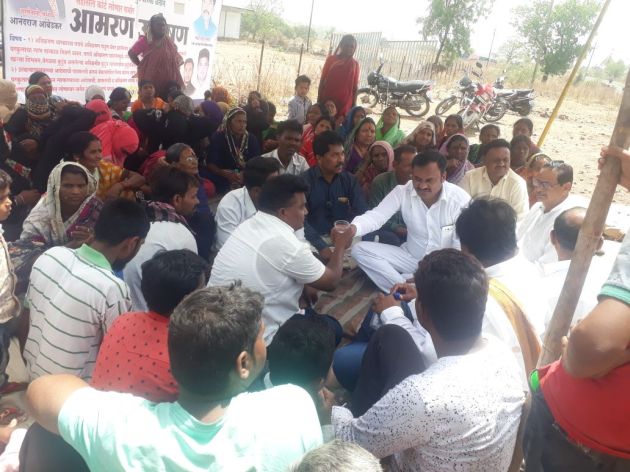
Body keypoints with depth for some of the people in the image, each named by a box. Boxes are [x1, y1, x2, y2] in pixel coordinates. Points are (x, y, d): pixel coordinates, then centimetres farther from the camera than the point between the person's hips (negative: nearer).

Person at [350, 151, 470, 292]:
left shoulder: (461, 199, -17)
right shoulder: (402, 191, -11)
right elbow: (376, 215, -20)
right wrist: (353, 228, -41)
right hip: (411, 257, 3)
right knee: (360, 250, -15)